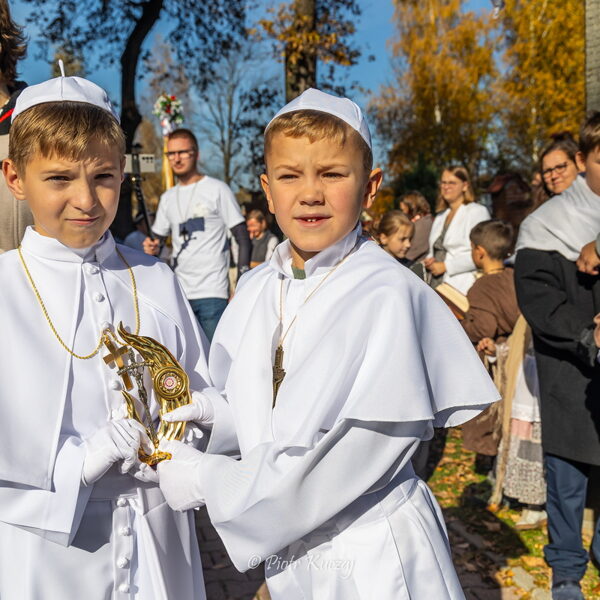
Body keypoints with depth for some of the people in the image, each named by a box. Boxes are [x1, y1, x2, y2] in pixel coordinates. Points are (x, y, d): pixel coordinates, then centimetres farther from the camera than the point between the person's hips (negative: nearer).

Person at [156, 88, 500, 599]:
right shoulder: (257, 290, 0)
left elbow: (353, 452, -23)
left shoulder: (388, 296, -21)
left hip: (372, 557, -5)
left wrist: (205, 482, -15)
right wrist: (212, 409, -10)